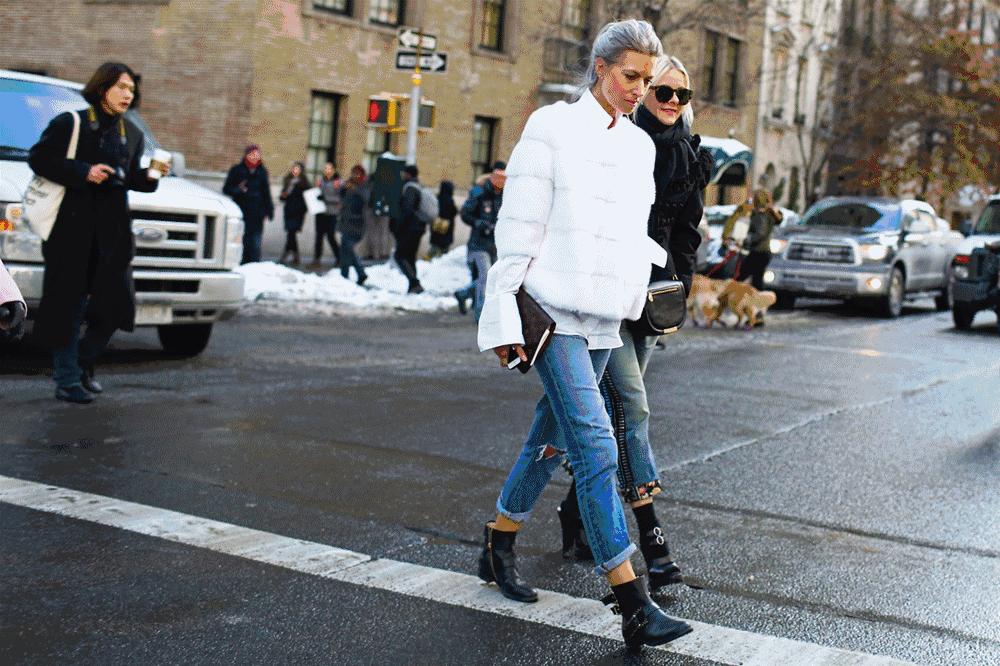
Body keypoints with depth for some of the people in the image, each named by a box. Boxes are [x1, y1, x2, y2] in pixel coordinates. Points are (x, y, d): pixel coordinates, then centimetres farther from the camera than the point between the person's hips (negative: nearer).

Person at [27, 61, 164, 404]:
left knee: (116, 302, 3)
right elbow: (38, 158, -7)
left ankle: (83, 362, 25)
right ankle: (67, 379, 7)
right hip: (71, 225, -5)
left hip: (112, 228, 5)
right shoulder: (70, 123, -3)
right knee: (69, 304, -1)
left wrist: (149, 176, -5)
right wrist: (83, 172, -16)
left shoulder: (132, 133, 13)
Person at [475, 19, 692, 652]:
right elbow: (519, 227, -7)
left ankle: (499, 547, 34)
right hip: (554, 311, -7)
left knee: (552, 440, 14)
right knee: (597, 447, -14)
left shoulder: (639, 145, 14)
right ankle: (634, 605, -15)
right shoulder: (553, 127, -4)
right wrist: (505, 317, -9)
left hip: (604, 316, 7)